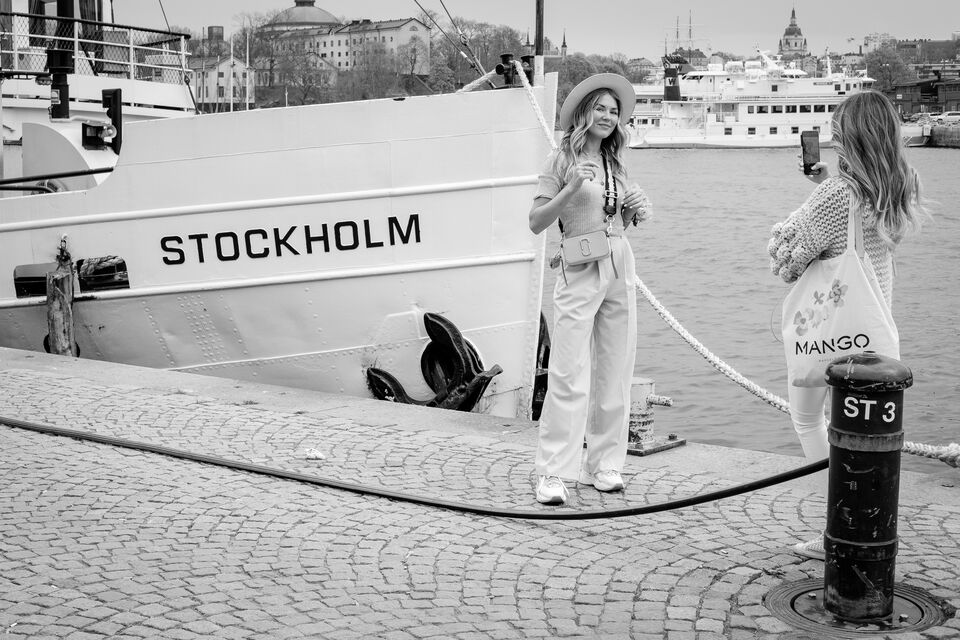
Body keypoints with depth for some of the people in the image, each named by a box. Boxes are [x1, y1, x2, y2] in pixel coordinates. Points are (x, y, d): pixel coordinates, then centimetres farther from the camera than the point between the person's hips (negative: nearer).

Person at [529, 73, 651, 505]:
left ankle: (604, 464, 16)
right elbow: (536, 222, -6)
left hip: (620, 269, 6)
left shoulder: (615, 163, 16)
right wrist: (571, 188, -18)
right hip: (580, 273, -6)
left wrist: (637, 210, 5)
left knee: (615, 372, 7)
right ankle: (552, 474, -6)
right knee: (570, 375, -9)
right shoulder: (563, 160, -1)